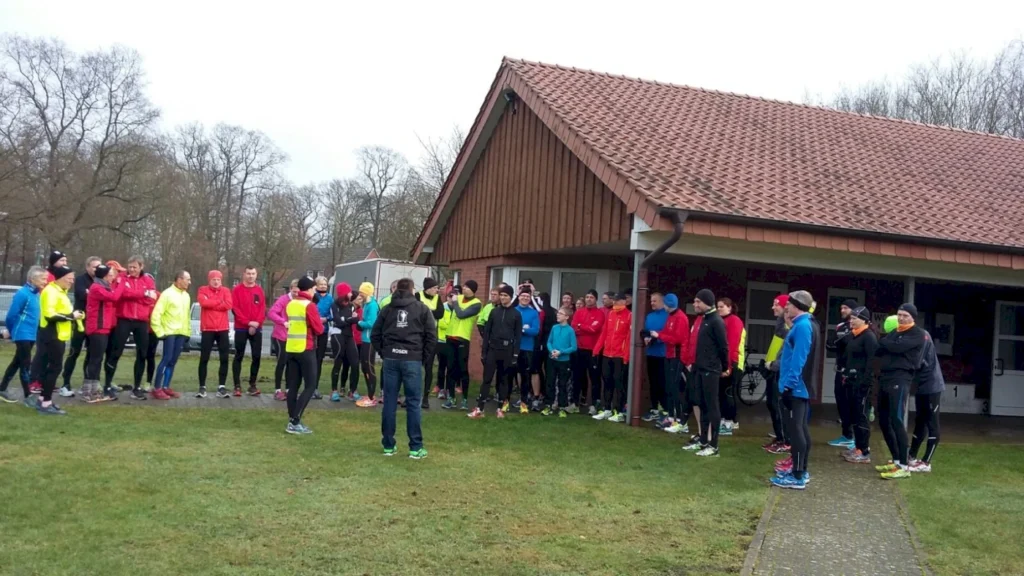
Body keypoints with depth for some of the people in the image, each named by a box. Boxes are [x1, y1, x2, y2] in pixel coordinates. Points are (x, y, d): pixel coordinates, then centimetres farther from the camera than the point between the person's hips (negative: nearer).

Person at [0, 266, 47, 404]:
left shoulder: (36, 294, 10)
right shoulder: (22, 294, -16)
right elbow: (11, 315, -14)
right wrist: (12, 331, 0)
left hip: (31, 335, 8)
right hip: (23, 335, -8)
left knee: (17, 362, 16)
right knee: (26, 365, -6)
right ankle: (27, 396, -2)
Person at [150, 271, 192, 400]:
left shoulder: (186, 296, 15)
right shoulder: (168, 294, -8)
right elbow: (156, 314, -13)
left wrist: (188, 332, 14)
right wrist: (160, 332, -16)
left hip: (181, 333, 7)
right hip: (169, 332, -7)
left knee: (173, 361, 8)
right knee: (166, 359, -10)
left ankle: (166, 387, 13)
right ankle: (157, 389, -7)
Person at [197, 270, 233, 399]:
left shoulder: (225, 291, 8)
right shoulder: (203, 290, 4)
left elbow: (229, 305, -10)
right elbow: (204, 302, -17)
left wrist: (211, 304, -10)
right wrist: (219, 301, -8)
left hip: (222, 329, 2)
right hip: (207, 329, -2)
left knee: (224, 359, 1)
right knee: (204, 359, 0)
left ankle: (222, 387, 7)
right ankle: (202, 387, 7)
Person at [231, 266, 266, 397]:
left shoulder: (259, 290, 9)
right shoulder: (237, 290, 0)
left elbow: (263, 308, 5)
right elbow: (235, 308, -7)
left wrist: (257, 323, -10)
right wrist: (248, 322, -15)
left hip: (257, 329, 3)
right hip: (241, 328, -3)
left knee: (256, 356, 1)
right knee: (239, 356, 0)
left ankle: (252, 385, 9)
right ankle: (237, 386, 3)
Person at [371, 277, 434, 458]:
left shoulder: (387, 309, 11)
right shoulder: (422, 309, 4)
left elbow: (374, 335, 10)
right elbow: (431, 335, -2)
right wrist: (424, 357, 7)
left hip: (391, 359, 2)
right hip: (412, 360, -2)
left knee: (389, 402, 6)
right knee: (413, 403, 0)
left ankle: (388, 445, 11)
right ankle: (415, 447, 0)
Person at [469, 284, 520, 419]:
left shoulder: (516, 314, 1)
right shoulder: (494, 312, 8)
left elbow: (518, 335, -1)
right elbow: (487, 331, 7)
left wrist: (515, 354, -7)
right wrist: (484, 350, 1)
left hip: (507, 351, -1)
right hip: (492, 349, 2)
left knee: (504, 380, 7)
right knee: (487, 379, -2)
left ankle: (500, 408, 15)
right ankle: (479, 409, -4)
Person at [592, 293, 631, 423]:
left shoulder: (629, 316, -7)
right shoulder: (610, 314, 12)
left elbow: (630, 337, -12)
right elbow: (604, 333, 14)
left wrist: (626, 356, -16)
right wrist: (597, 349, 8)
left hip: (620, 356, -6)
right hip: (607, 354, 6)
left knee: (619, 383, -2)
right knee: (607, 382, 11)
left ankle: (619, 412, 4)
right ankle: (607, 410, 19)